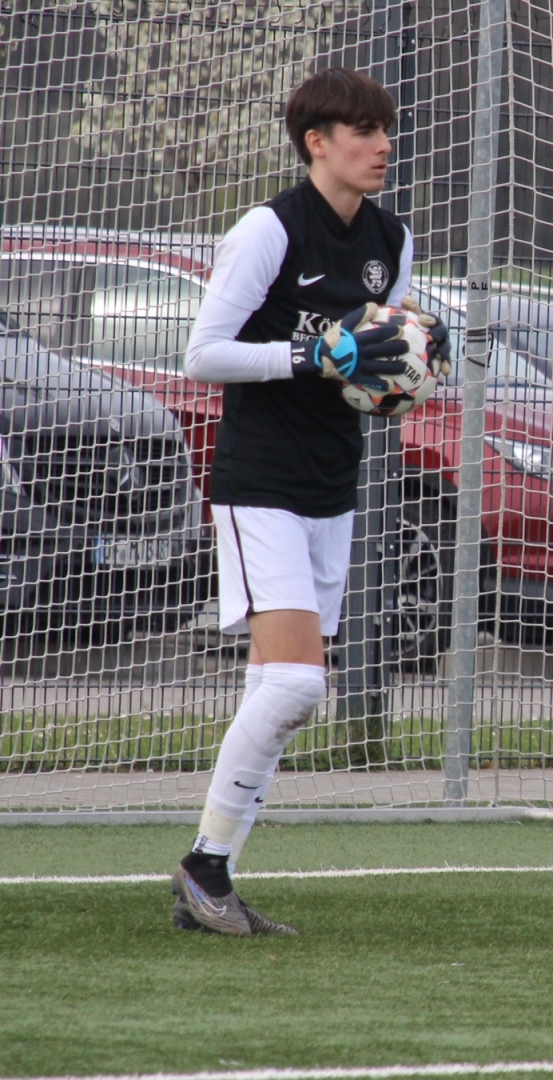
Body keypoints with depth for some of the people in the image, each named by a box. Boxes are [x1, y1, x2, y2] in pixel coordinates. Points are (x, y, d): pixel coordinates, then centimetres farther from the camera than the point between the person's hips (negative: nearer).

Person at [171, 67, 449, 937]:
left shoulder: (391, 242, 10)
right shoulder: (269, 233, -13)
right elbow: (201, 356, -15)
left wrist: (410, 359, 0)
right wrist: (315, 356, -22)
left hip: (332, 490, 8)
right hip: (259, 486, -8)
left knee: (278, 697, 6)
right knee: (294, 679, -19)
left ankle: (207, 891, 11)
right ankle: (206, 861, -6)